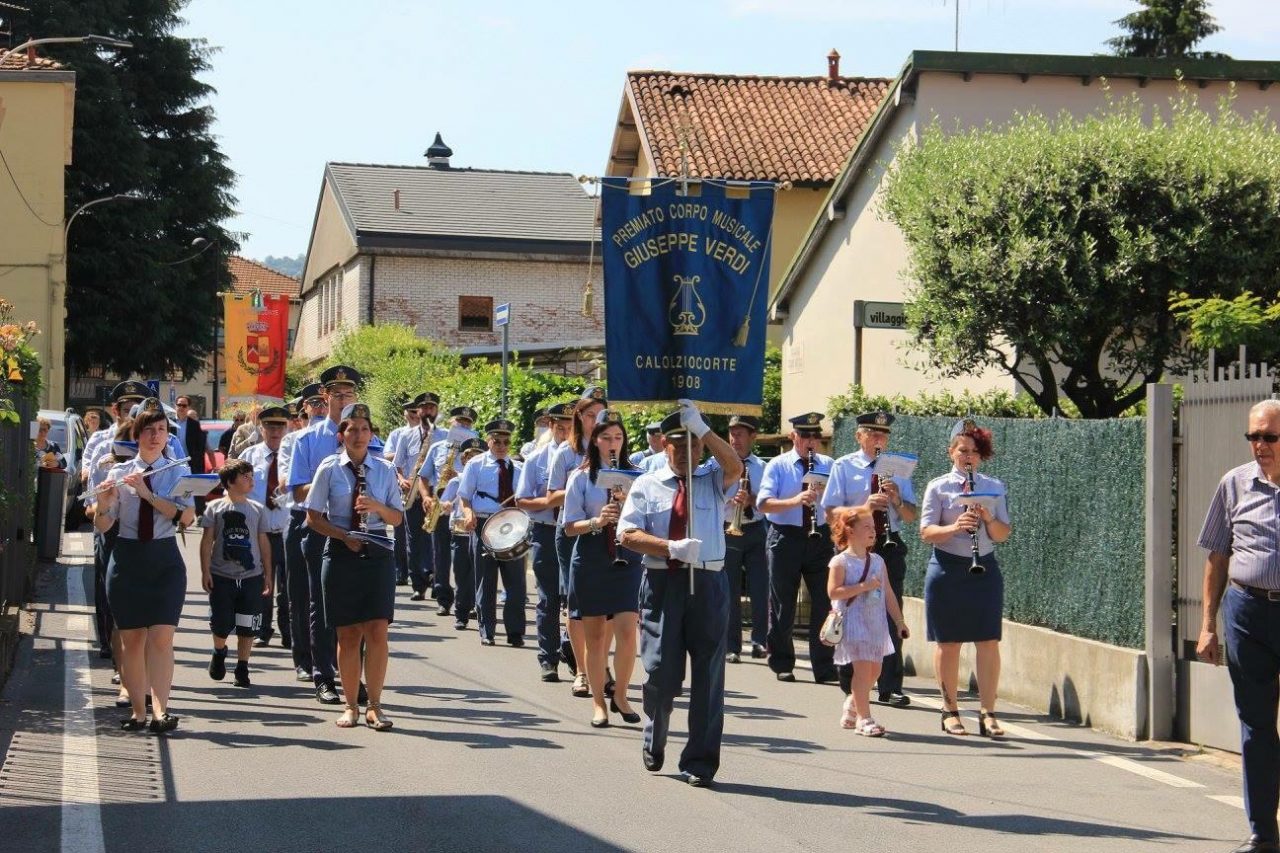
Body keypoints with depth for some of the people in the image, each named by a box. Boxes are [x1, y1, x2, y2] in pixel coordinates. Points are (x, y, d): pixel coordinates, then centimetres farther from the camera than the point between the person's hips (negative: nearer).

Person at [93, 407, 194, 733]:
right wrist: (103, 504, -18)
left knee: (161, 636, -12)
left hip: (165, 559, -1)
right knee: (131, 638, 3)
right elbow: (102, 526, 4)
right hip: (127, 557, 1)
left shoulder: (179, 472, 2)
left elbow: (187, 516, -13)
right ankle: (138, 709, 9)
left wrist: (148, 494, -20)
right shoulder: (119, 473, 4)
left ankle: (160, 711, -19)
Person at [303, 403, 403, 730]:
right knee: (348, 634, 3)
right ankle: (351, 705, 13)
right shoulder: (329, 469, 1)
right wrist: (344, 535, -12)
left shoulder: (384, 469, 7)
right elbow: (313, 517, 1)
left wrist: (377, 506, -11)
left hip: (377, 553, 1)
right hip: (340, 553, -1)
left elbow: (397, 518, 9)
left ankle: (374, 706, 2)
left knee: (377, 630, -6)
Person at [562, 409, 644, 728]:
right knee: (595, 635, 4)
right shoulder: (581, 477, 4)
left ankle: (620, 695, 9)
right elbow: (570, 527, 0)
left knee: (626, 632, -11)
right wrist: (597, 521, -17)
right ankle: (598, 701, 15)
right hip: (591, 560, 0)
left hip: (626, 558, 0)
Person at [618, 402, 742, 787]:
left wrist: (702, 429, -24)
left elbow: (735, 467, -15)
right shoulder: (647, 485, 9)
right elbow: (628, 534, -2)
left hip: (708, 584, 0)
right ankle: (653, 743, 25)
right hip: (661, 582, 0)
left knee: (708, 674, 0)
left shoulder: (713, 482, 9)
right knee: (661, 669, -2)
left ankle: (700, 761, 7)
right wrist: (671, 547, -17)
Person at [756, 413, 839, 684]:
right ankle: (782, 665, 16)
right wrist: (795, 500, -26)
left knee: (824, 602, 0)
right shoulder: (777, 465, 0)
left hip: (819, 537, 2)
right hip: (785, 537, -2)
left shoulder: (828, 465, 9)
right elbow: (763, 504, -11)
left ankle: (824, 667, 5)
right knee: (782, 605, 4)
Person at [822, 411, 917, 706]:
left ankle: (890, 687, 4)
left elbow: (911, 515, 7)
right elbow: (831, 512, -7)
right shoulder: (844, 467, 1)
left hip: (889, 547, 2)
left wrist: (897, 499, -14)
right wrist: (865, 507, -22)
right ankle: (851, 686, 13)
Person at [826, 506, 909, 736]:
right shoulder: (841, 562, -7)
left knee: (874, 670, 9)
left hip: (876, 623, 7)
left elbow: (888, 593, 15)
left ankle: (852, 706, 31)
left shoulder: (878, 561, 12)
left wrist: (899, 621, 13)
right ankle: (864, 718, -8)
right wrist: (862, 586, -20)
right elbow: (833, 592, -16)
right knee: (863, 667, -12)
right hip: (853, 623, -7)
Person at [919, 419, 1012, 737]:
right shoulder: (938, 487, 1)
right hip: (947, 569, -2)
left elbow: (1003, 534, 6)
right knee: (948, 643, 2)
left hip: (985, 569, 2)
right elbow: (926, 531, -5)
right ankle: (950, 710, 13)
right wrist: (955, 527, -22)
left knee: (989, 642, -3)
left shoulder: (994, 487, 9)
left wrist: (989, 519, -15)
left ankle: (987, 712, 0)